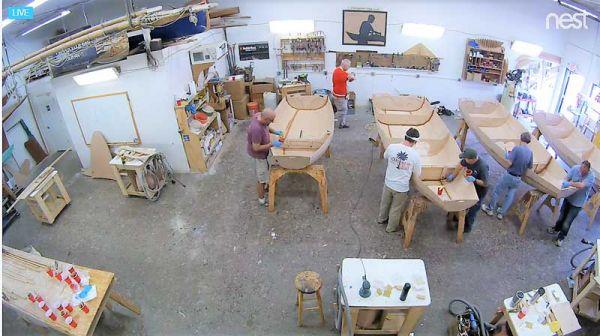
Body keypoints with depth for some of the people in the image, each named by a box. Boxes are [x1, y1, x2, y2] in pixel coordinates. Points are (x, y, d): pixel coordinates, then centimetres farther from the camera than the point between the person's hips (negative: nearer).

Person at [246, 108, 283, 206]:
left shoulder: (259, 115, -13)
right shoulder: (257, 129, -40)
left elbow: (266, 127, 9)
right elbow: (256, 148, -31)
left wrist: (275, 132, -6)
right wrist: (272, 144, -28)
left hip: (262, 152, 9)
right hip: (258, 154, -9)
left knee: (265, 169, 31)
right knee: (262, 178, 8)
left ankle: (264, 188, 55)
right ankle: (261, 199, 27)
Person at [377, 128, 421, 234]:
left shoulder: (392, 147, -17)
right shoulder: (415, 155, -22)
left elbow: (385, 157, 7)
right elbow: (417, 175, -8)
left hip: (388, 183, 3)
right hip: (402, 188, -3)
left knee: (385, 203, 29)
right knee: (396, 209, 21)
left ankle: (382, 219, 55)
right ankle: (391, 227, 43)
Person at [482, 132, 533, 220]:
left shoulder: (517, 148, -19)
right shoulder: (530, 152, -3)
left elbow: (509, 162, -23)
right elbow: (530, 166, 7)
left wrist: (508, 154, -7)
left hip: (509, 175, -5)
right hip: (518, 179, 5)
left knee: (497, 191, 14)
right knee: (510, 196, 17)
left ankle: (490, 209, 27)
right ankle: (501, 213, 29)